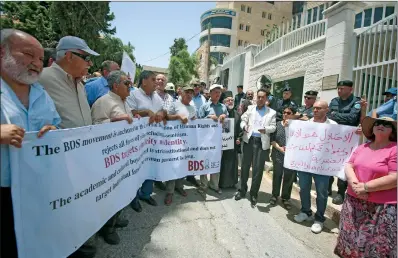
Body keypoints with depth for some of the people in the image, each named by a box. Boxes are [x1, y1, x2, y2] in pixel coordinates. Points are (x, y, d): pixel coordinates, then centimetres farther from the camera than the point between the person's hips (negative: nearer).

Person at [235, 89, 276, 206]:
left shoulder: (272, 112, 7)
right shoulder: (250, 108, 12)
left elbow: (273, 127, -2)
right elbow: (243, 120, 6)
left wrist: (266, 129, -23)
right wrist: (244, 126, -17)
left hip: (262, 143, -1)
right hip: (249, 140, 2)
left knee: (258, 169, 2)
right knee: (245, 166, 8)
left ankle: (253, 194, 17)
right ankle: (242, 190, 25)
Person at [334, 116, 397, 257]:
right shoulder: (362, 147, 9)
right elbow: (349, 166, 4)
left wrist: (365, 187, -18)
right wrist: (354, 184, -14)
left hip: (382, 207, -5)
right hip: (354, 201, 6)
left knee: (375, 246, 7)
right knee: (352, 239, 19)